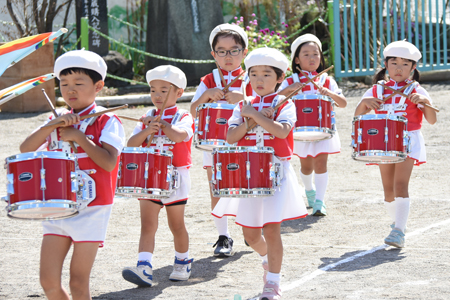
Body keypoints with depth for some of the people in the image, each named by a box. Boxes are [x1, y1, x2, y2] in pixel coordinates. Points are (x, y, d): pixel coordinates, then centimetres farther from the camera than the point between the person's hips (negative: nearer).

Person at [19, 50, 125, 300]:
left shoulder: (107, 122, -5)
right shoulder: (57, 121, 11)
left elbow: (109, 162, -20)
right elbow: (26, 149, -2)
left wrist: (78, 137, -17)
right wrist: (52, 126, -14)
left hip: (92, 209, -5)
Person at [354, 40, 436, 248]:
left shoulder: (416, 91, -1)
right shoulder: (377, 90, 8)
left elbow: (432, 120, -9)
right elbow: (357, 116, 6)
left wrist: (424, 101, -27)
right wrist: (365, 102, -14)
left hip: (408, 141, -4)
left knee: (400, 184, -18)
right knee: (388, 188, 9)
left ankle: (399, 231, -23)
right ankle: (397, 222, 31)